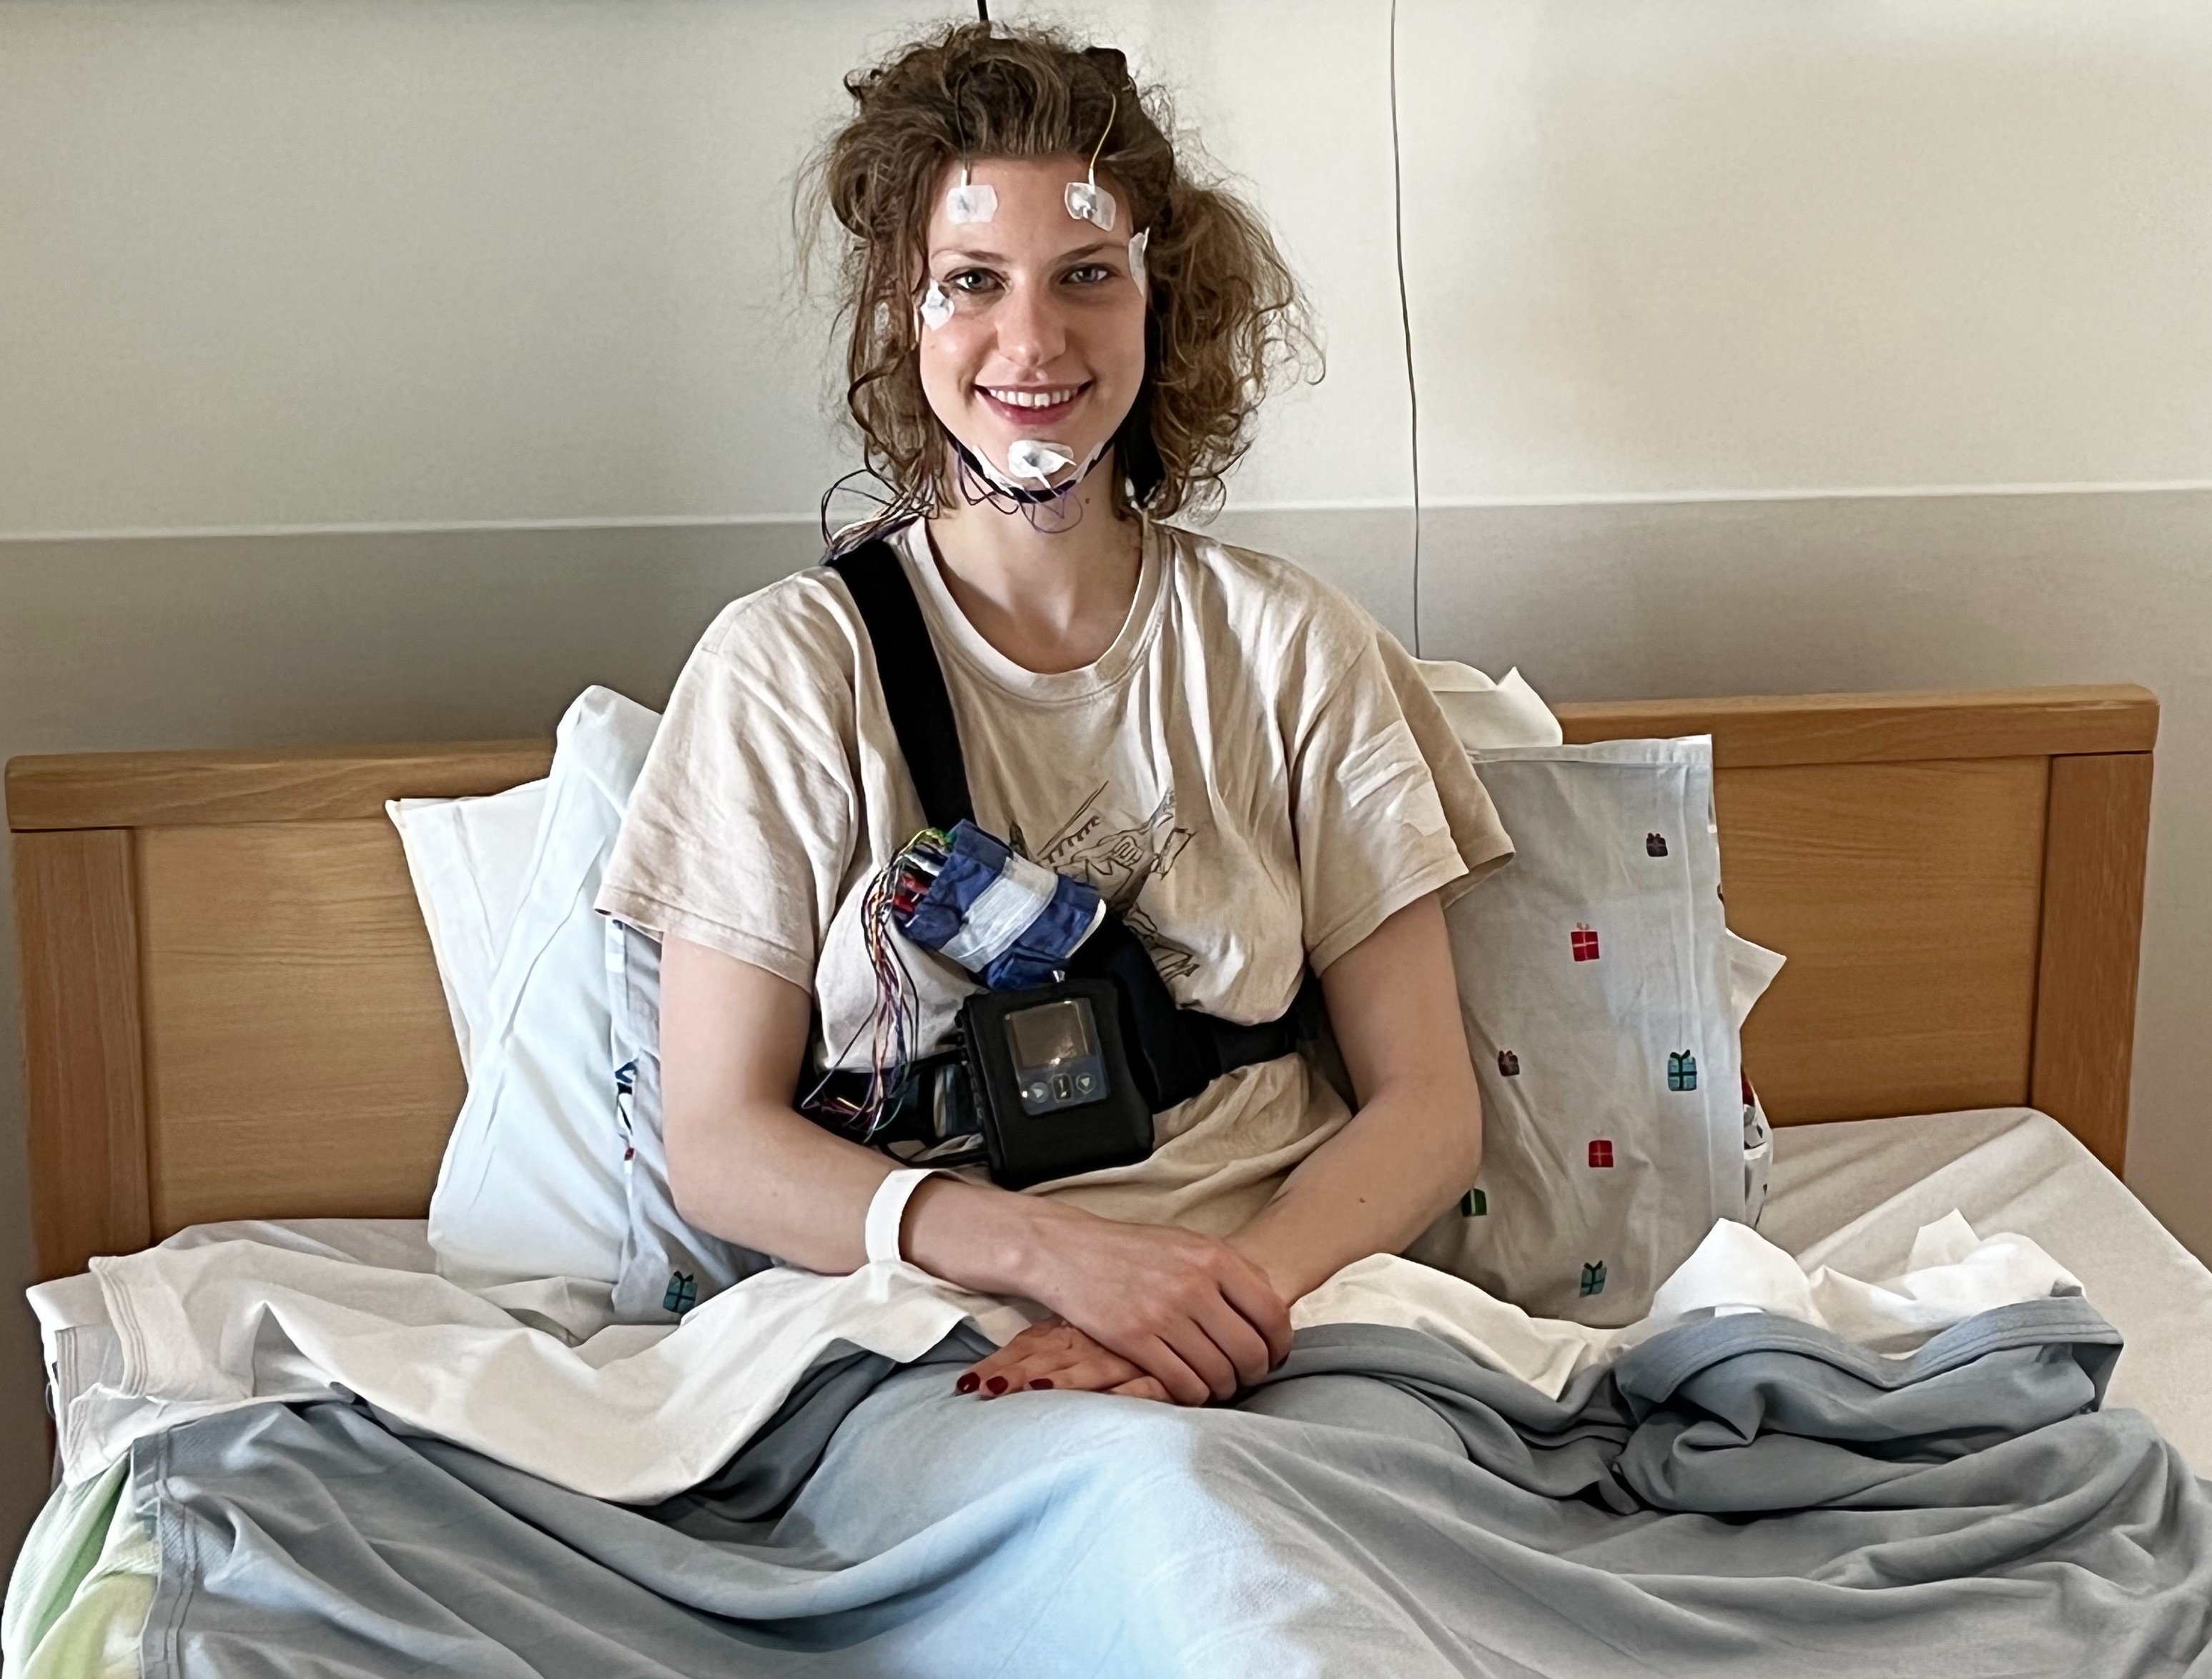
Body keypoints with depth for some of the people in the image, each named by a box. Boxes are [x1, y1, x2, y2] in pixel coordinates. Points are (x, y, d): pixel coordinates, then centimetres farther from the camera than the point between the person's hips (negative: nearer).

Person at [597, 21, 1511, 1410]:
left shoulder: (1295, 646, 7)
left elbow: (1428, 1105, 5)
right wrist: (1058, 1251, -17)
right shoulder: (788, 664, 2)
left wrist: (1245, 1294, -16)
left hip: (1282, 1328, 2)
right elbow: (719, 1147, -1)